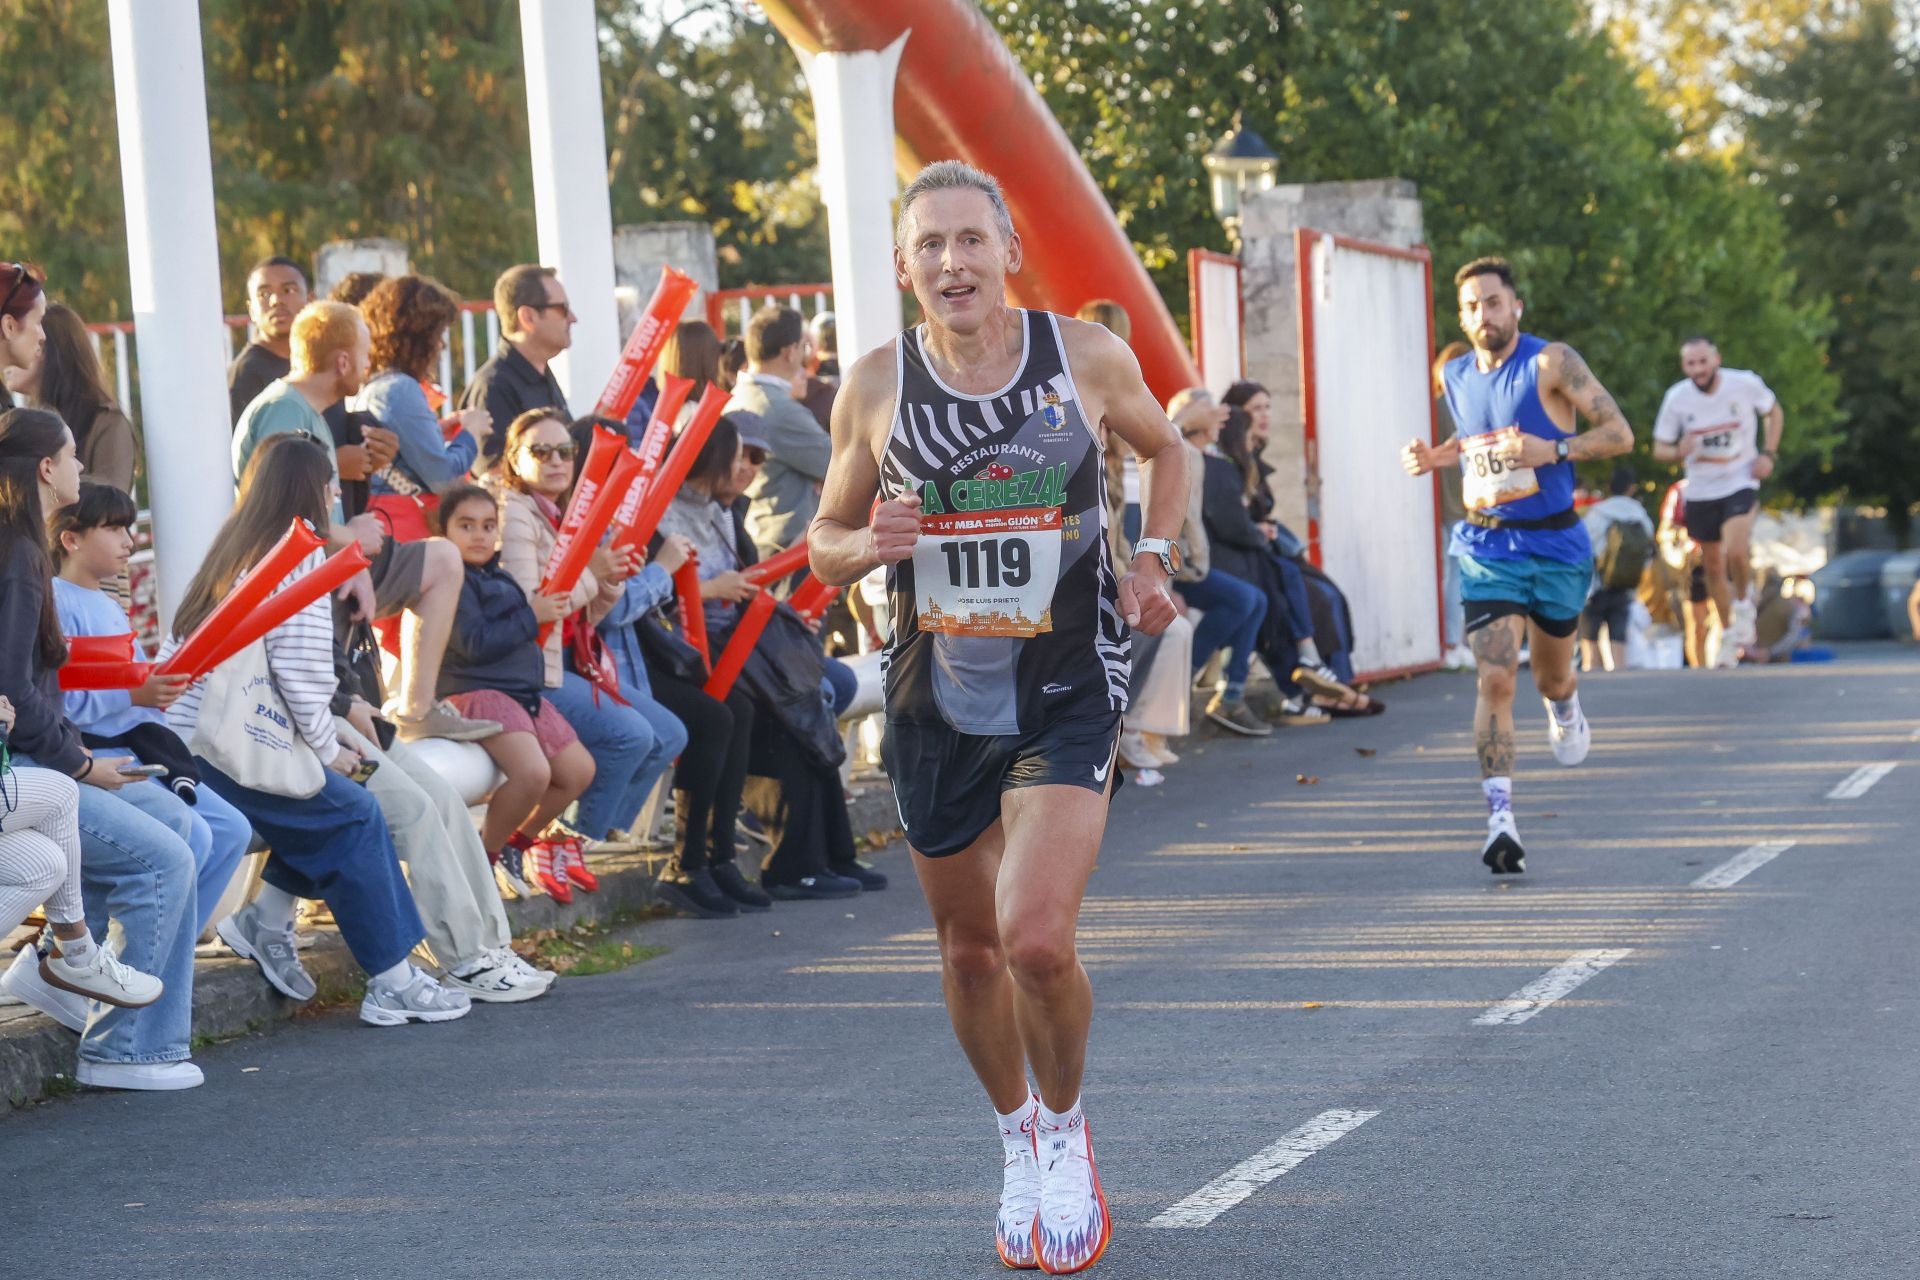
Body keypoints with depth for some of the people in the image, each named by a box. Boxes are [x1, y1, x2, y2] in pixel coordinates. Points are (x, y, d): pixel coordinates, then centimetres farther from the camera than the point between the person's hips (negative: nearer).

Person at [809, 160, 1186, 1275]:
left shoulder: (1088, 358, -5)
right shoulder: (876, 386, -4)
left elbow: (1165, 447, 16)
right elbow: (827, 541, 8)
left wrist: (1154, 561, 1)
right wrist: (868, 543, -15)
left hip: (1068, 690, -2)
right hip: (938, 698, 2)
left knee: (1036, 938, -18)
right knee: (970, 948, 12)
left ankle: (1065, 1130, 10)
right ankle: (1018, 1142, 37)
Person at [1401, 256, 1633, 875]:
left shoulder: (1551, 362, -11)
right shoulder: (1456, 377, 5)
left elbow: (1619, 433, -13)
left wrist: (1553, 451, -27)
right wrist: (1435, 458, 5)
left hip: (1555, 544, -2)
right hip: (1487, 545, 2)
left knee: (1551, 676, 18)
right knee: (1495, 678, -16)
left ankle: (1564, 709, 57)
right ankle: (1500, 820, -19)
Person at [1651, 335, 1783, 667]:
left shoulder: (1745, 384, -13)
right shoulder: (1677, 397, -11)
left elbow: (1774, 412, 7)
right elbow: (1659, 449, -3)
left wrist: (1769, 454, -6)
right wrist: (1678, 453, -26)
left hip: (1740, 482, -2)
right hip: (1700, 490, 3)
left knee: (1735, 550, -25)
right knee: (1713, 566, 11)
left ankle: (1744, 603, 5)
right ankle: (1728, 635, 29)